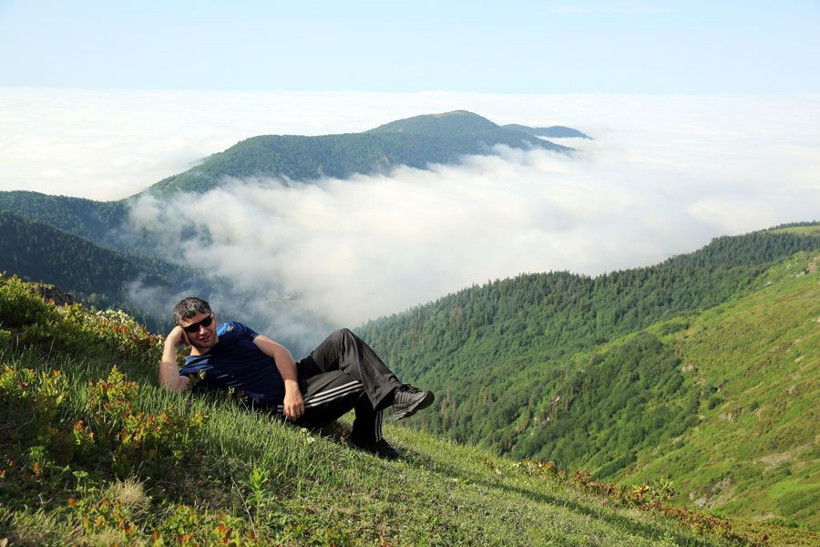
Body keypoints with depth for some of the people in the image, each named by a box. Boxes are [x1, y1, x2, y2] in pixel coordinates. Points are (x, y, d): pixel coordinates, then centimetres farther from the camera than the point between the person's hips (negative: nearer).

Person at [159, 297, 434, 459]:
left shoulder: (232, 329, 13)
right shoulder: (193, 369, -3)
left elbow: (278, 351, 5)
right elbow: (170, 388, -27)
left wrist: (291, 386, -12)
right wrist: (170, 344, -17)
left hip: (296, 376, 7)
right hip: (283, 408, -6)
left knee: (344, 339, -15)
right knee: (364, 382, -24)